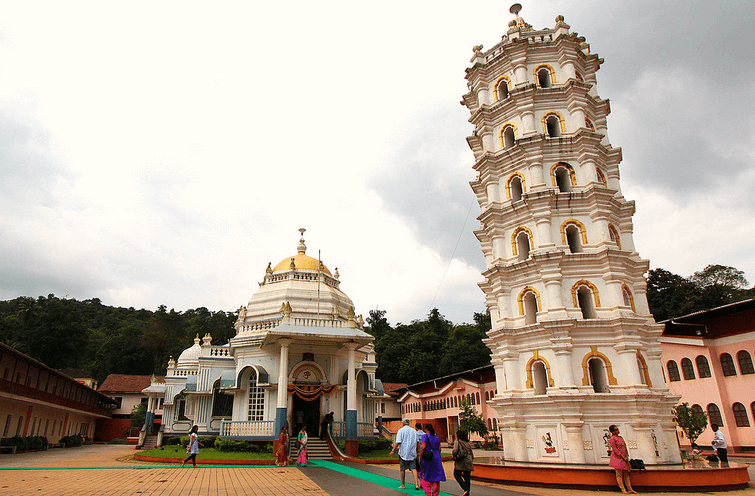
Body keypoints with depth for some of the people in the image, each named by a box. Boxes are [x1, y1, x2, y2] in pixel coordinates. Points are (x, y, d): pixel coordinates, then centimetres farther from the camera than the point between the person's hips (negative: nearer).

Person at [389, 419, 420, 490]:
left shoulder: (401, 430, -5)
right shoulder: (414, 431, 9)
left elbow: (398, 442, -13)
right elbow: (417, 442, 9)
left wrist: (393, 451, -12)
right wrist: (417, 451, 16)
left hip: (403, 453, -3)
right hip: (412, 452, 3)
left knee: (402, 469, 9)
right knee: (413, 468, 2)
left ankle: (403, 485, 16)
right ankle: (417, 484, -11)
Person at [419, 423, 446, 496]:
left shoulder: (425, 436, -8)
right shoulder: (436, 437, 11)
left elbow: (423, 447, -15)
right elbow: (439, 448, 11)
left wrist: (420, 457, -9)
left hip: (427, 458, -5)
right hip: (436, 457, 5)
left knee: (425, 476, 6)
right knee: (436, 476, 10)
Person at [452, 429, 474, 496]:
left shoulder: (457, 442, -3)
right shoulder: (468, 443, 15)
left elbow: (455, 451, -16)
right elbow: (472, 454, 16)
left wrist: (452, 451, 5)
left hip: (460, 462, -6)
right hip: (468, 462, 6)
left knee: (457, 475, 6)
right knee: (467, 477, 9)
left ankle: (466, 489, -11)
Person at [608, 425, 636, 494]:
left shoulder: (621, 437, 15)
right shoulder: (612, 439, -10)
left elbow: (625, 447, 16)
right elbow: (614, 449, -14)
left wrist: (627, 456, 4)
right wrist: (623, 457, -16)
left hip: (624, 458, 8)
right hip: (617, 458, -8)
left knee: (626, 473, 8)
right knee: (619, 474, -3)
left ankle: (629, 489, 11)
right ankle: (623, 490, -1)